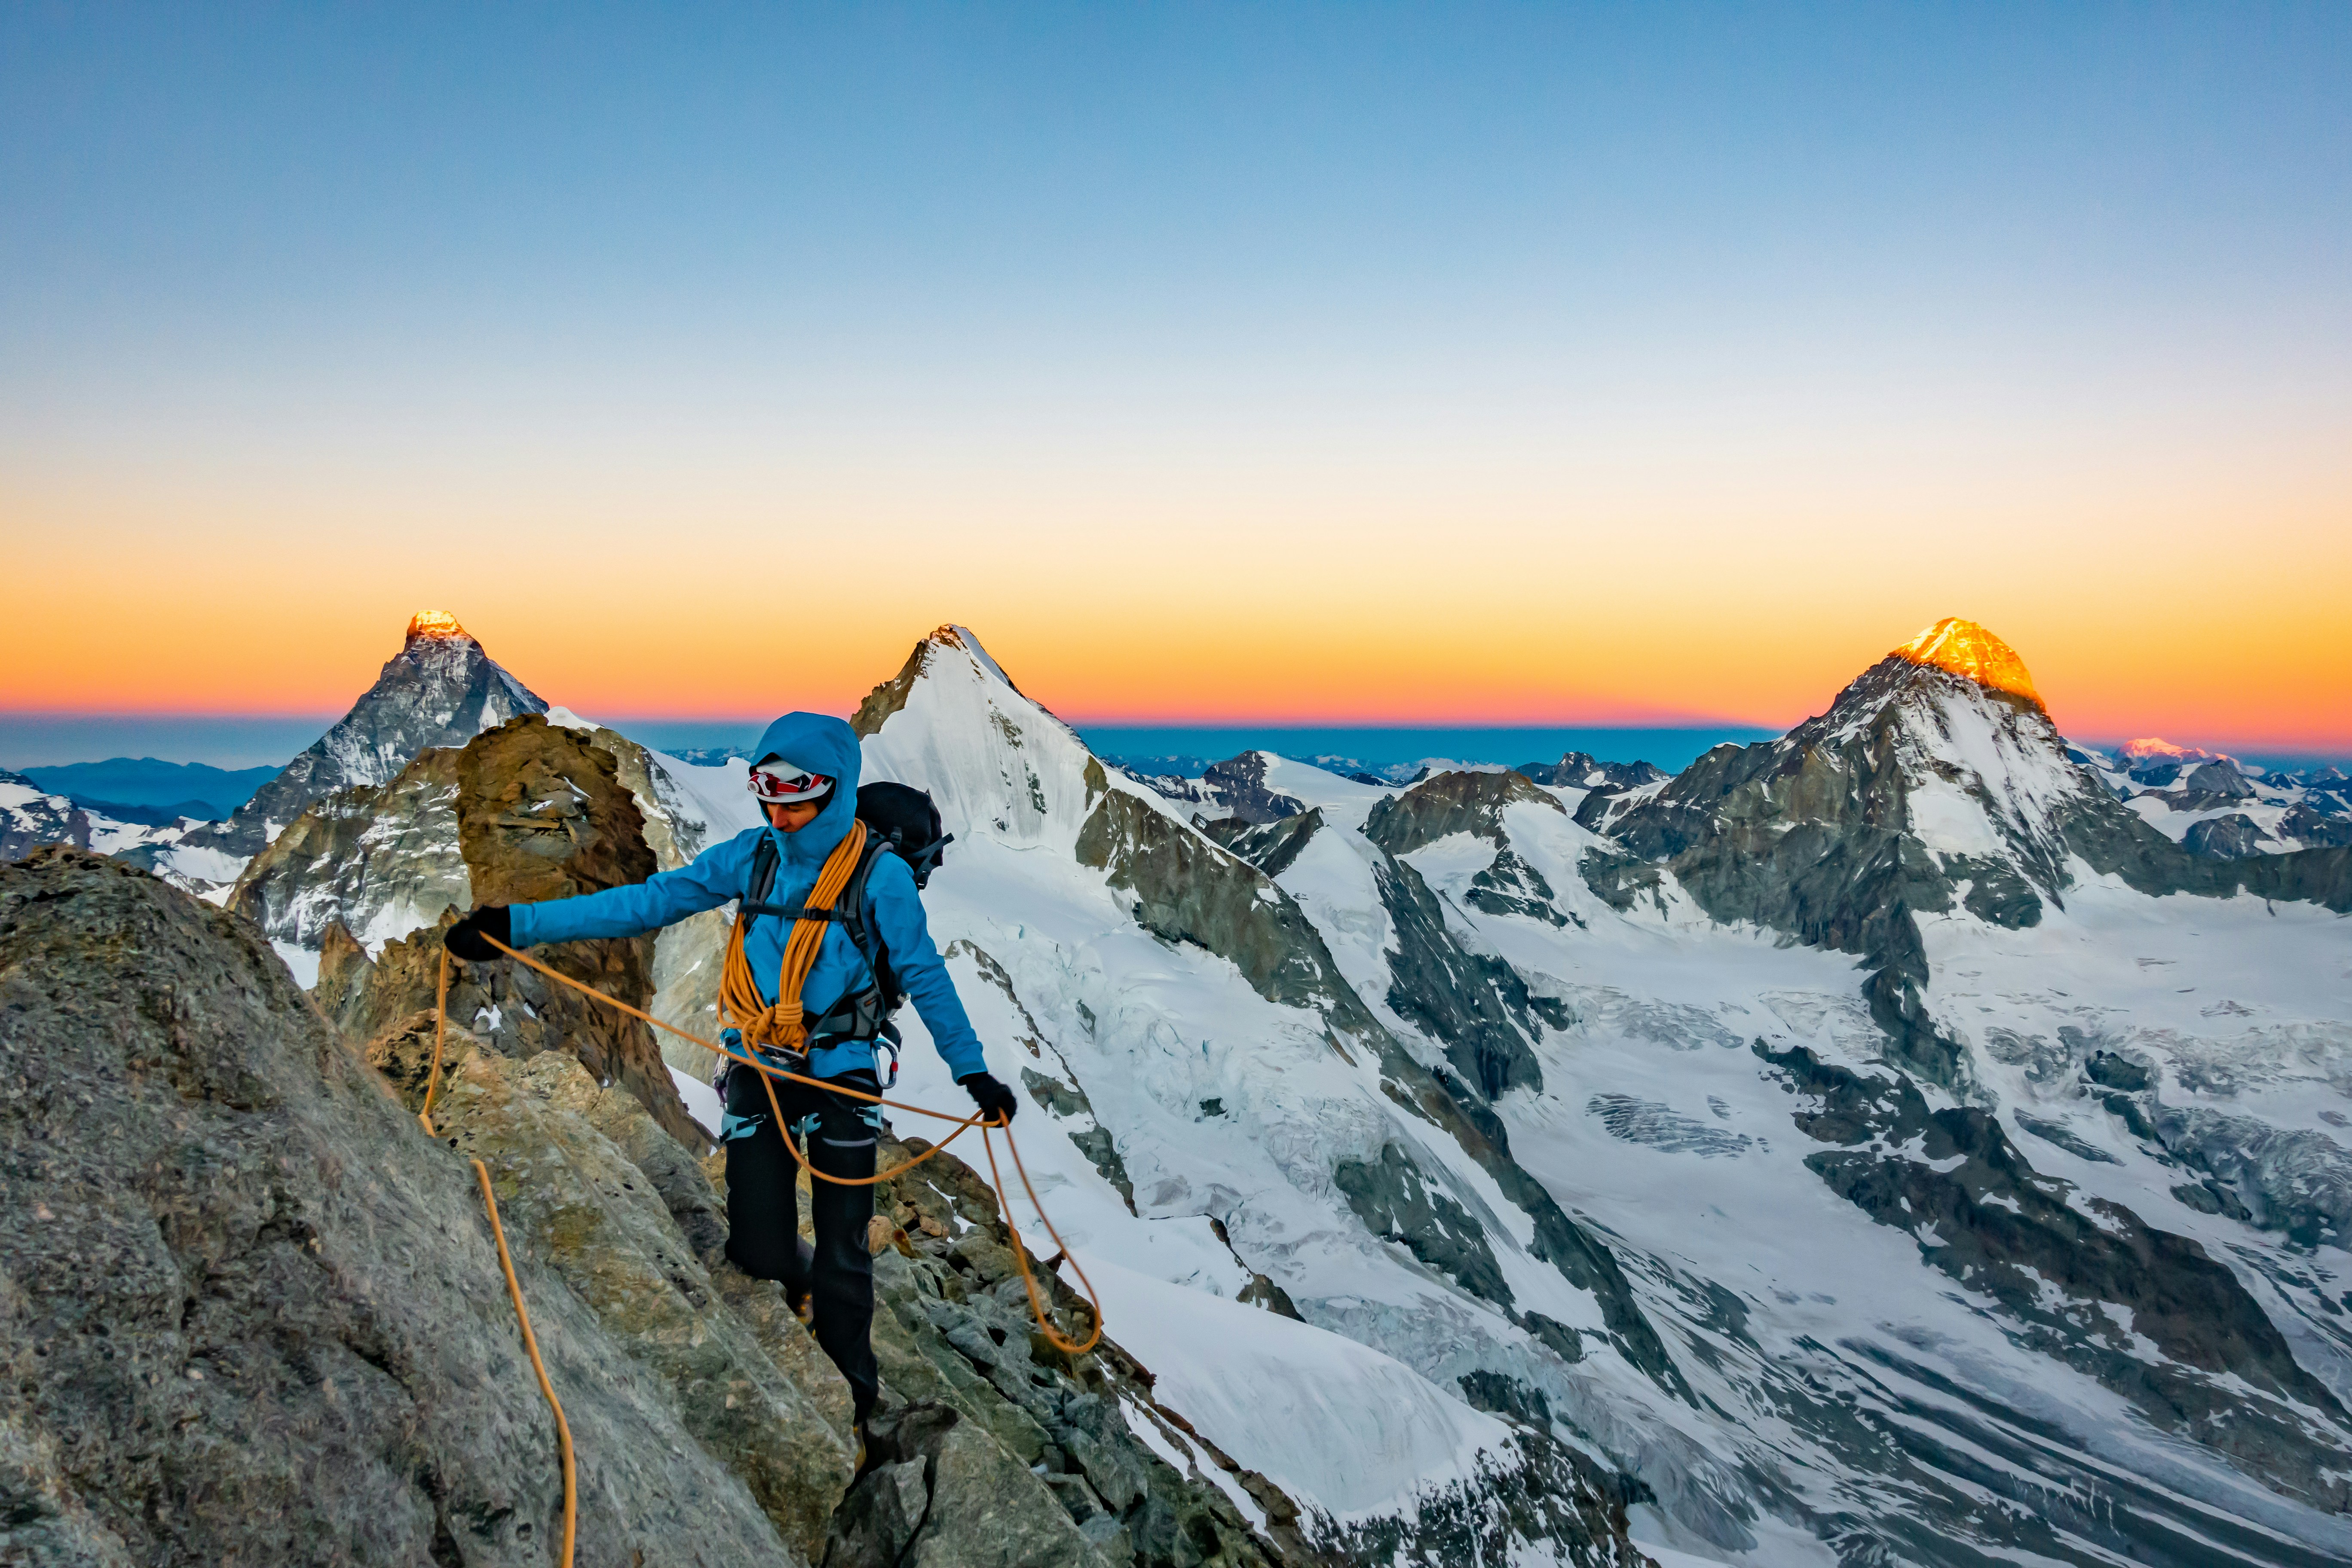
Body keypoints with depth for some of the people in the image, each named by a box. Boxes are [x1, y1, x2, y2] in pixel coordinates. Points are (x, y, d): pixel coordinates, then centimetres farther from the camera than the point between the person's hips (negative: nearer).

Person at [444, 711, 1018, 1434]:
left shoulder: (881, 875, -11)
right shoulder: (752, 856, -3)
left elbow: (924, 978, -3)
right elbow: (651, 901, -3)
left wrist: (974, 1072, -2)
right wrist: (519, 924, -8)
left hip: (841, 1077, -2)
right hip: (759, 1069, 3)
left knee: (841, 1253, 4)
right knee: (757, 1250, 2)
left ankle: (850, 1395, 26)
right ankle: (803, 1289, 38)